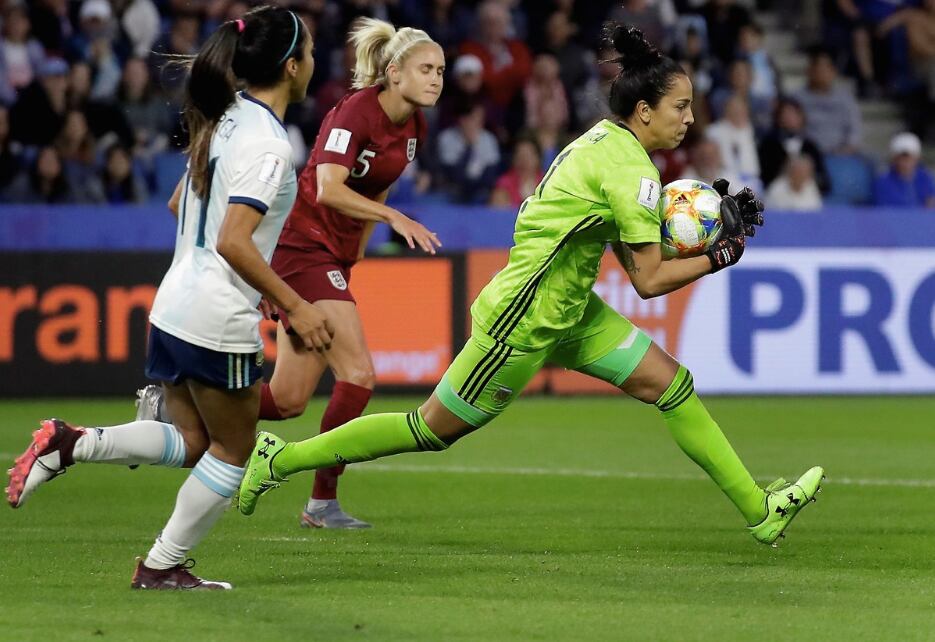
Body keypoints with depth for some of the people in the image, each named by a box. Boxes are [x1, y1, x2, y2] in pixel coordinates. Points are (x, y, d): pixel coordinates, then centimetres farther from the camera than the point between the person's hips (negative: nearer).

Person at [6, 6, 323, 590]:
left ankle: (69, 445, 1)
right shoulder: (266, 144, -18)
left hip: (174, 308, 9)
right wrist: (294, 306, -21)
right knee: (233, 452, 9)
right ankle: (163, 566, 13)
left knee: (192, 444, 16)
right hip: (220, 322, -9)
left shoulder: (228, 121, 10)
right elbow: (233, 242, -26)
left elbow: (180, 203, 22)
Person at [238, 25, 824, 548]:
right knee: (434, 430, 3)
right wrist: (719, 258, -9)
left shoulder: (606, 140, 6)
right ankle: (282, 460, 14)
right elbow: (649, 280, -19)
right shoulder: (631, 169, -22)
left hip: (569, 310, 10)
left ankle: (760, 511, 9)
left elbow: (634, 252, 10)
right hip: (525, 324, -10)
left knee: (672, 384, 4)